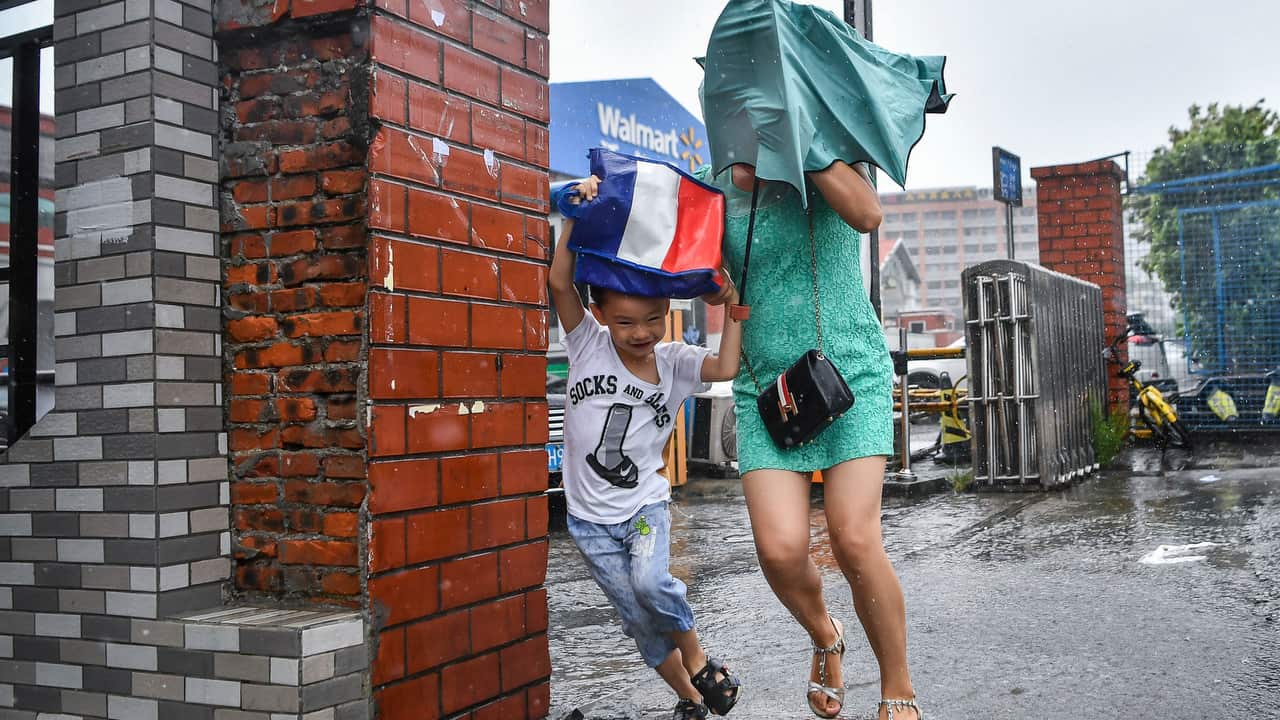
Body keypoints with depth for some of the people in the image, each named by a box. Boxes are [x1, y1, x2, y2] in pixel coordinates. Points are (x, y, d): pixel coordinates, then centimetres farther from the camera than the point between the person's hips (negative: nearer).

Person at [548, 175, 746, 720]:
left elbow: (726, 368, -22)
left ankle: (699, 659, 2)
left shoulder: (674, 361, -5)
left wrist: (732, 306, -22)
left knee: (650, 584, -27)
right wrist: (579, 215, -28)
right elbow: (560, 283, -22)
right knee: (638, 619, 4)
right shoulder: (588, 343, -9)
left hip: (645, 505, 0)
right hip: (590, 517, 1)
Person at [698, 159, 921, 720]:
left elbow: (867, 215, -21)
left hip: (853, 374, -2)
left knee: (855, 540, -16)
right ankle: (825, 639, 23)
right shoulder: (717, 191, 5)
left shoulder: (831, 164, -2)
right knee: (780, 548, -13)